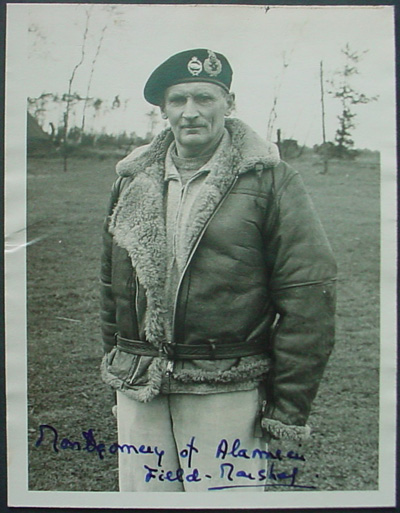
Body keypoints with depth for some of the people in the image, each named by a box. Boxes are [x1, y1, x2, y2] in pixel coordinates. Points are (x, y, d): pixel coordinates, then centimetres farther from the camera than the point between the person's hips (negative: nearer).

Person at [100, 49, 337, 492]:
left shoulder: (269, 180, -4)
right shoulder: (133, 180, 10)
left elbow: (309, 293, -7)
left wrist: (289, 406, -7)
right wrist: (116, 366, 16)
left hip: (227, 394, -4)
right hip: (138, 392, 4)